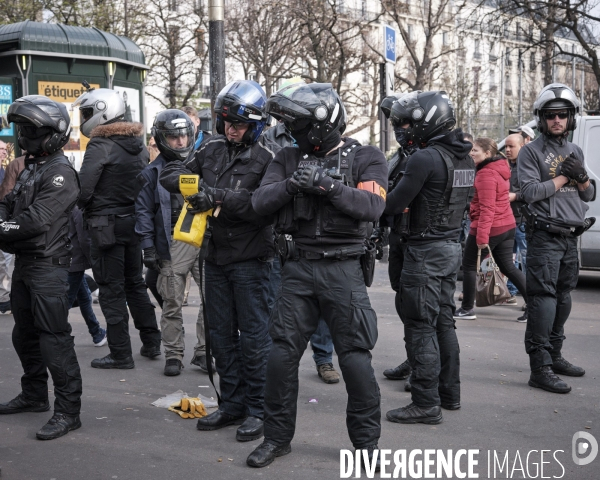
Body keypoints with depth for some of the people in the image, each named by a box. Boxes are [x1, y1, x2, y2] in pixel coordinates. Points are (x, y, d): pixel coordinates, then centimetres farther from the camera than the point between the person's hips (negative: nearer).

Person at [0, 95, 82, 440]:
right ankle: (34, 395, 35)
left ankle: (68, 411, -3)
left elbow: (37, 220, -23)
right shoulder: (31, 167, 16)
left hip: (49, 265, -10)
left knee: (54, 338, -8)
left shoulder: (60, 173, -15)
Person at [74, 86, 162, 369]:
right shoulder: (138, 145, 7)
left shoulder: (100, 146, -16)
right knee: (135, 283, 19)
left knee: (111, 290, 1)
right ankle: (151, 343, 23)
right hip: (134, 221, 7)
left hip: (107, 225, -7)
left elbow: (83, 189, -20)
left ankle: (121, 354, 5)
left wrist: (85, 209, -2)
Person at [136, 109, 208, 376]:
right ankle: (173, 354, 15)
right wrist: (148, 247, -4)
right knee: (172, 303, 4)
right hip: (173, 244, -2)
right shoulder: (153, 173, 4)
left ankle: (204, 351, 11)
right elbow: (144, 211, 2)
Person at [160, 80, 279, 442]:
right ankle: (232, 403, 25)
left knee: (253, 335, -1)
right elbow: (171, 173, 14)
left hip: (251, 259, -7)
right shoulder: (213, 148, 9)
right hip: (217, 256, 7)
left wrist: (219, 196, -25)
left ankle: (258, 409, 10)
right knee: (221, 333, 13)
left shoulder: (269, 156, -12)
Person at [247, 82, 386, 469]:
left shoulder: (366, 158, 0)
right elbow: (261, 201, -1)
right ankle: (278, 437, 20)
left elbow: (372, 206, -15)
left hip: (343, 270, -3)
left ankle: (367, 441, 17)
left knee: (355, 357, 0)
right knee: (283, 353, 4)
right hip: (298, 267, 3)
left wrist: (328, 186, -23)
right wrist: (291, 184, -19)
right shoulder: (290, 158, 10)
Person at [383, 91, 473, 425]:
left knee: (421, 327, -3)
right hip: (452, 246, 9)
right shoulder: (465, 159, 9)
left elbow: (393, 205, -17)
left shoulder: (426, 158, -18)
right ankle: (450, 393, 26)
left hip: (426, 250, -9)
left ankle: (426, 403, 1)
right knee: (444, 322, 17)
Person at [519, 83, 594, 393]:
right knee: (543, 299, -10)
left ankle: (555, 356, 22)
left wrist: (581, 177, -5)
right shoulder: (531, 152, -3)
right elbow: (530, 192, -16)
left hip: (571, 237, 7)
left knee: (563, 297, 12)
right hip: (545, 237, -7)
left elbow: (589, 195, 16)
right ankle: (540, 368, -11)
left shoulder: (575, 152, 16)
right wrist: (564, 176, -11)